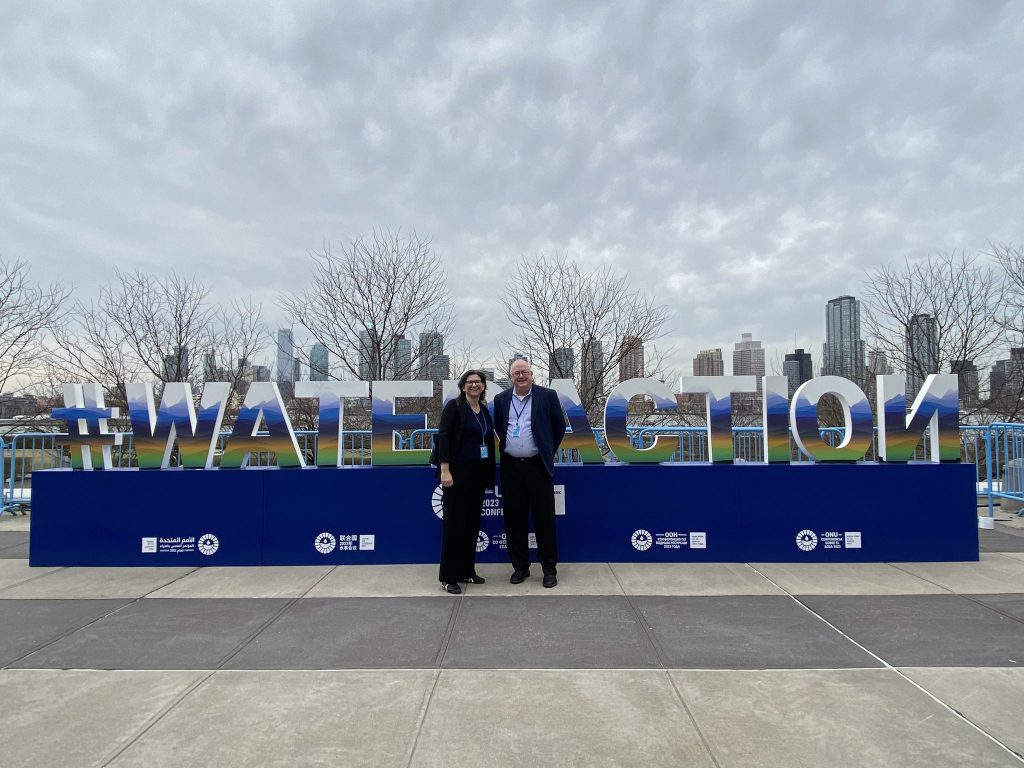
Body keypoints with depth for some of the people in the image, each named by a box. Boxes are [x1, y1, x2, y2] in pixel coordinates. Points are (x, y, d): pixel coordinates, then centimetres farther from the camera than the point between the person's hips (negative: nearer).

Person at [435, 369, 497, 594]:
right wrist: (444, 470, -20)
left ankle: (467, 571, 23)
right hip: (458, 472, -6)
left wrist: (490, 474, 11)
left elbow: (489, 441, 14)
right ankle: (449, 577, 7)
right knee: (454, 523, -1)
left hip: (478, 474, 6)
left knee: (472, 523, 11)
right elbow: (443, 437, -12)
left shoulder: (485, 411, 12)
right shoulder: (454, 406, -6)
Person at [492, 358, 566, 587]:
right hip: (511, 467, 3)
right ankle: (520, 566, 20)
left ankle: (549, 568, 14)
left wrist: (548, 452, 10)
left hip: (537, 466, -3)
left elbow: (559, 427, 7)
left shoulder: (548, 396, -1)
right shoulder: (501, 399, 8)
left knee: (544, 518, 2)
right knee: (514, 519, 8)